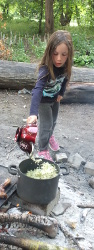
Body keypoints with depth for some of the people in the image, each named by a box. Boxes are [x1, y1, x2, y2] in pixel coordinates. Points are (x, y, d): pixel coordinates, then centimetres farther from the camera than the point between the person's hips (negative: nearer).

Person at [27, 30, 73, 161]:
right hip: (44, 100, -5)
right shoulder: (46, 69, -40)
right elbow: (38, 89, -51)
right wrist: (33, 113, -62)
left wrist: (61, 93, -5)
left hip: (55, 98, 6)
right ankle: (43, 150, 22)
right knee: (46, 125, -1)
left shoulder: (66, 66, -22)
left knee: (53, 122, 24)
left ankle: (50, 136, 55)